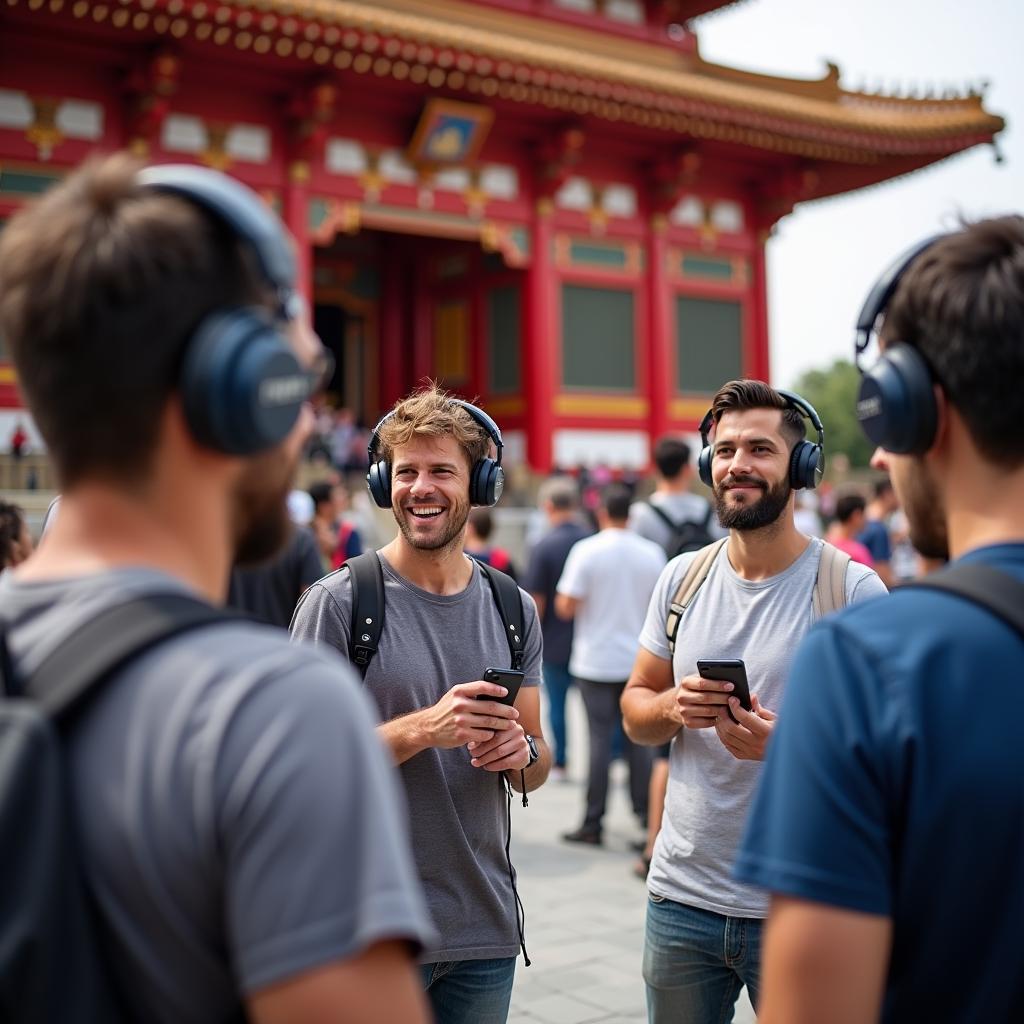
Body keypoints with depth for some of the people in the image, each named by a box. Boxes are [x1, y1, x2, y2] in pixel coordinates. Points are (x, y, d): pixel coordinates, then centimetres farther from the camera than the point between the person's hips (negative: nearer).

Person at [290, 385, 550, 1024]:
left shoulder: (513, 609, 5)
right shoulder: (338, 603, -9)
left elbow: (538, 769, 11)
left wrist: (521, 751, -11)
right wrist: (422, 729, -25)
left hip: (487, 928, 5)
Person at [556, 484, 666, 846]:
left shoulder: (586, 550, -10)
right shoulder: (652, 552, 1)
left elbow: (566, 607, -13)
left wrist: (562, 597, 8)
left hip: (596, 662, -3)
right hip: (639, 660, 3)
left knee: (600, 741, 0)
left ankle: (593, 823, 5)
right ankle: (644, 813, 14)